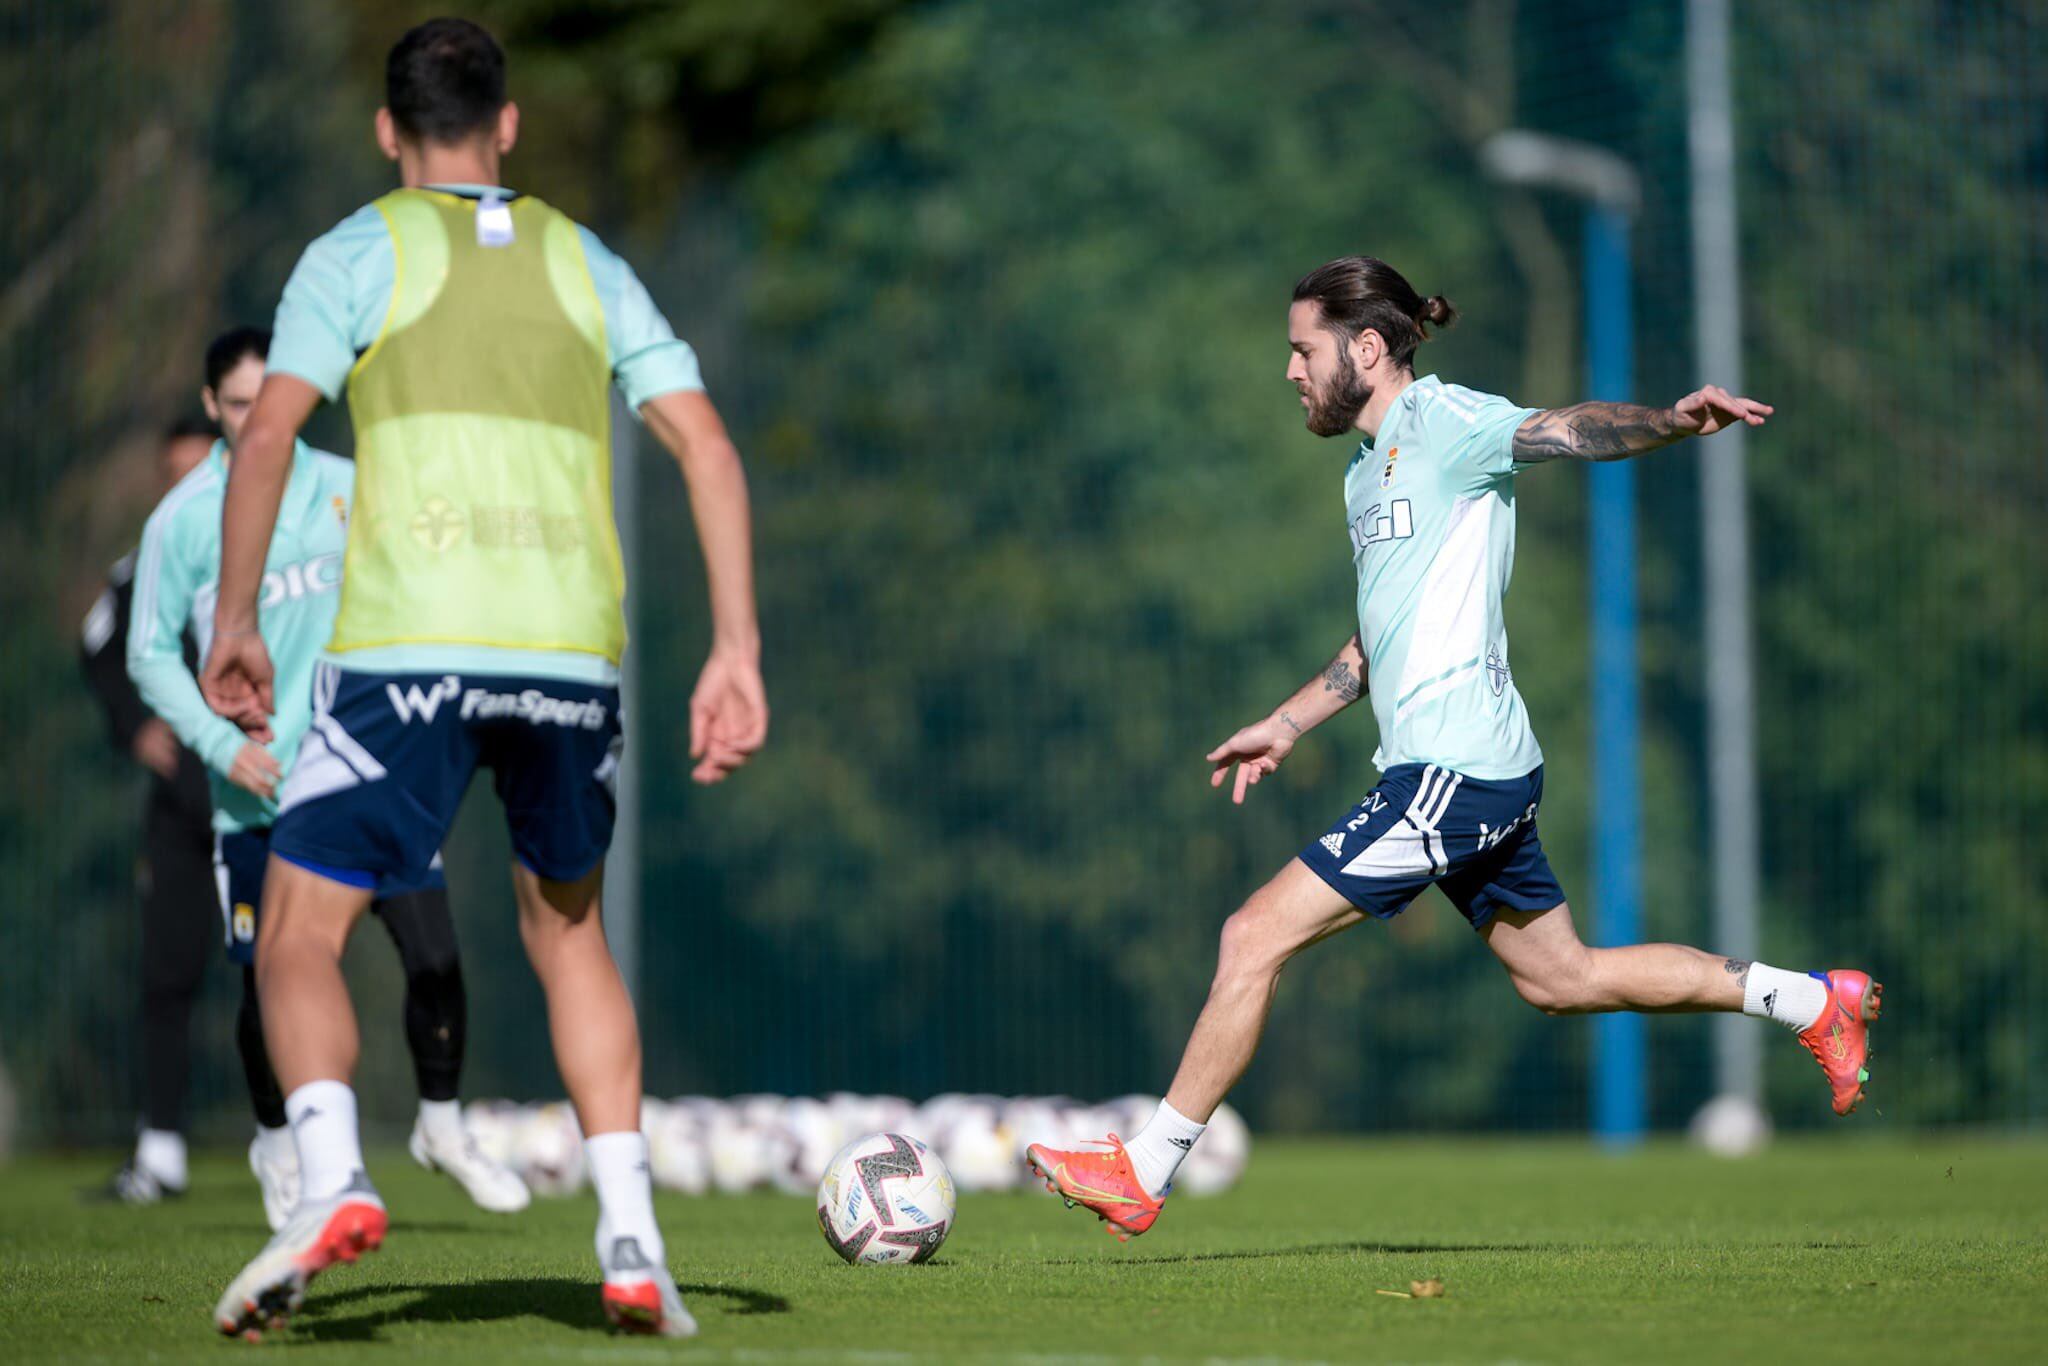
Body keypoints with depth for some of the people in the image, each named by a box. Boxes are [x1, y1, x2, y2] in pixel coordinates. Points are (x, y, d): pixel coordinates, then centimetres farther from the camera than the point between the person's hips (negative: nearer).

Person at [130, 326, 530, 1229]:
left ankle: (441, 1125, 13)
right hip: (257, 788, -1)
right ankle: (277, 1143, 27)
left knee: (432, 950, -9)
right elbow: (150, 656, 4)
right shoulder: (180, 520, -2)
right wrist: (221, 742, -10)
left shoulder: (349, 490, 4)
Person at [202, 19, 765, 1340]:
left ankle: (333, 1181, -21)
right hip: (574, 648, 3)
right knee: (568, 927, 23)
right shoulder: (587, 262, 18)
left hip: (409, 646, -3)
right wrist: (737, 651, 9)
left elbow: (269, 435, -4)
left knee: (300, 940, 5)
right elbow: (708, 445, 10)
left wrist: (237, 623, 4)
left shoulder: (362, 251, 8)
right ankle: (632, 1243, 12)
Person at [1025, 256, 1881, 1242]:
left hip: (1453, 771, -10)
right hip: (1481, 774, 10)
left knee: (1254, 938, -9)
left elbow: (1575, 430, -24)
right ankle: (1815, 1003, 22)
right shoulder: (1369, 470, 20)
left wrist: (1673, 419, -42)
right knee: (1560, 979, 17)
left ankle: (1143, 1171, -2)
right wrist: (1285, 727, 33)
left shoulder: (1441, 421, -8)